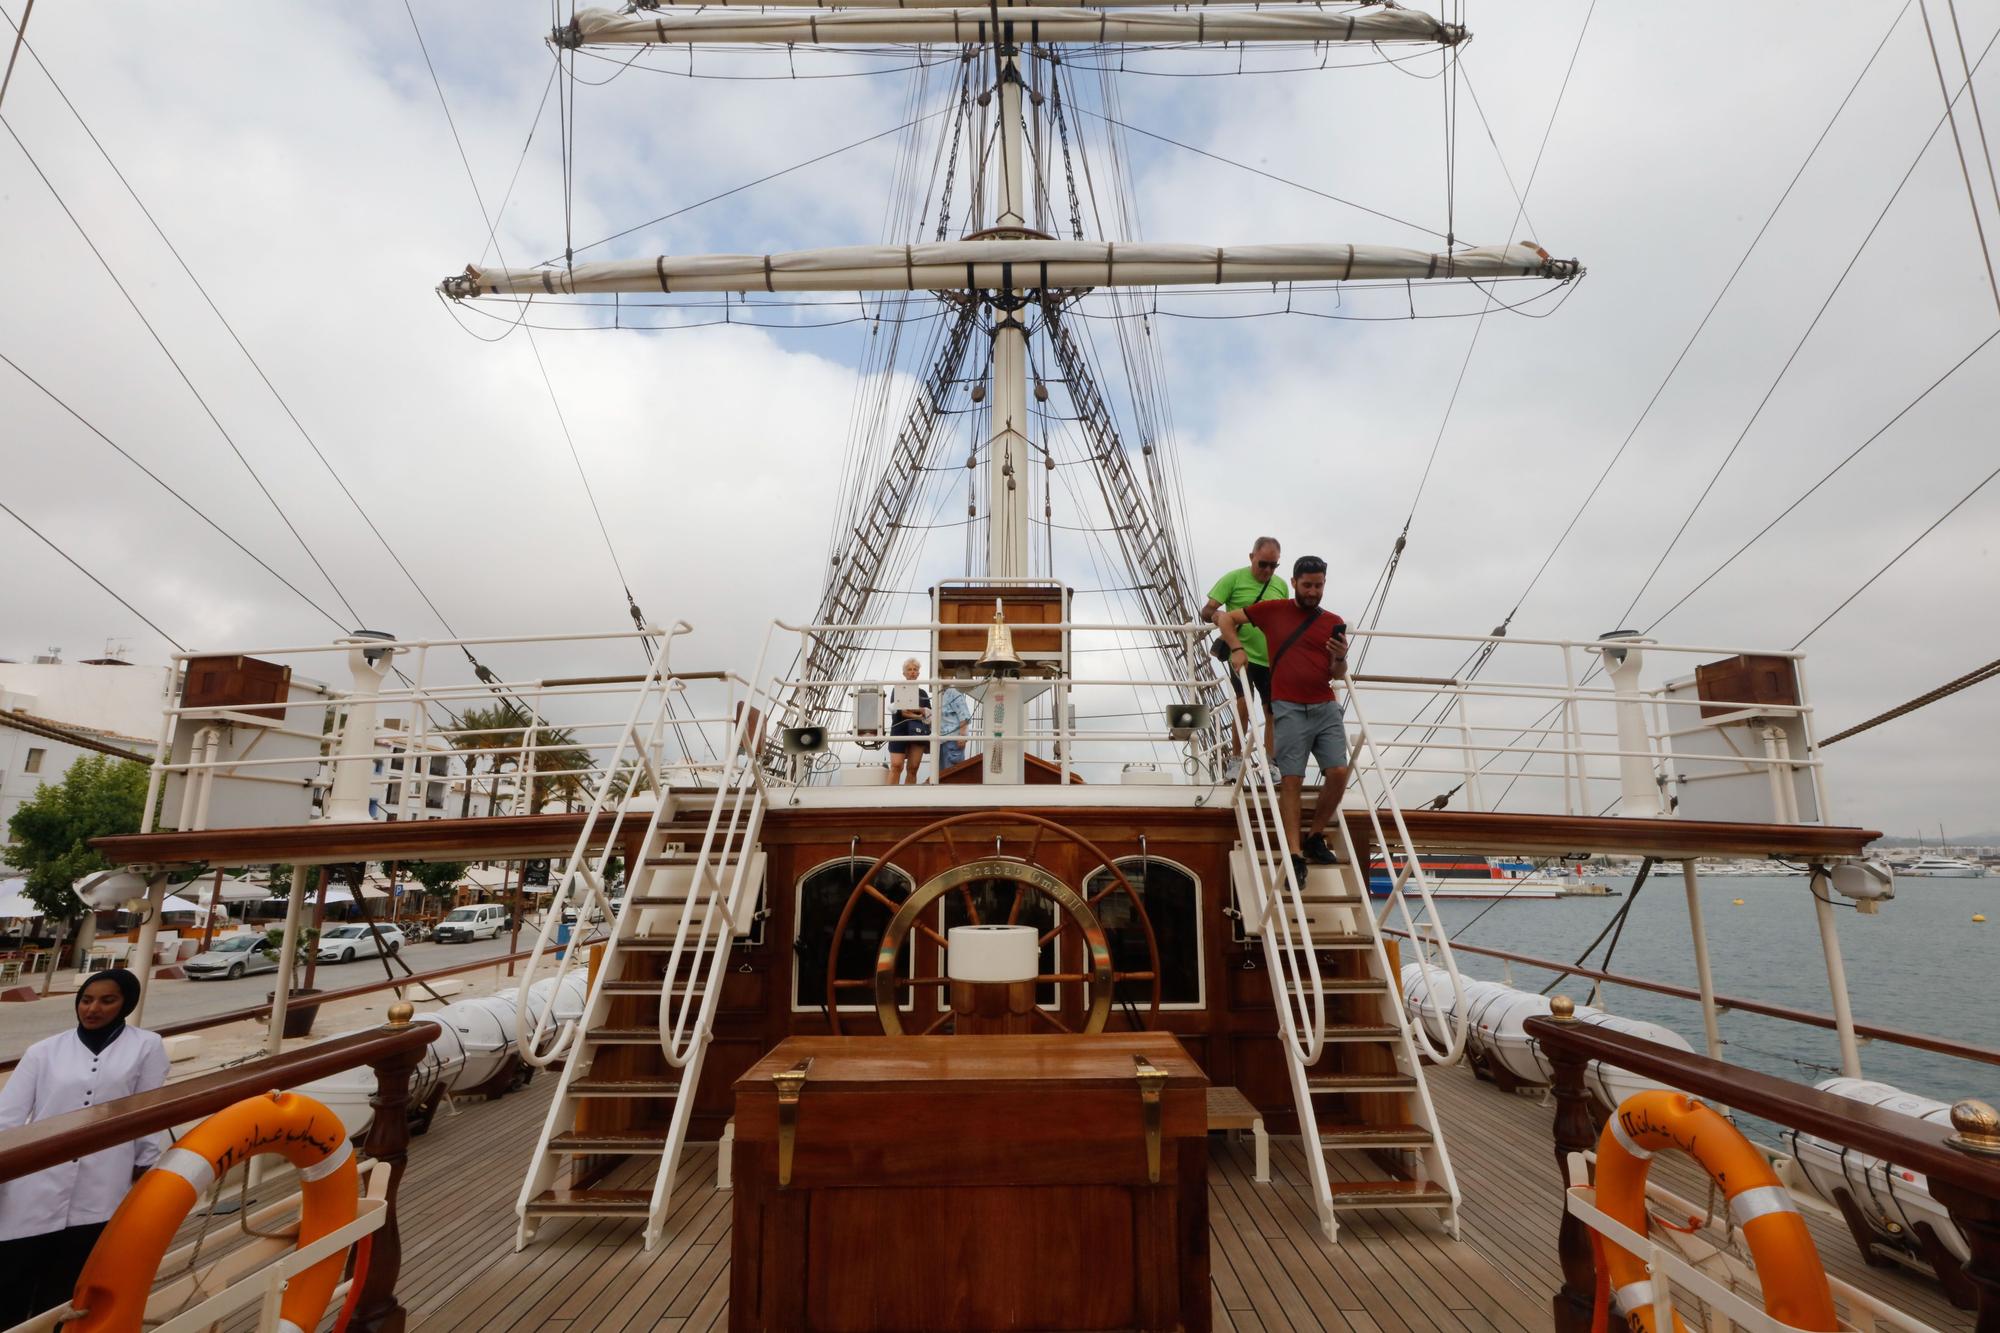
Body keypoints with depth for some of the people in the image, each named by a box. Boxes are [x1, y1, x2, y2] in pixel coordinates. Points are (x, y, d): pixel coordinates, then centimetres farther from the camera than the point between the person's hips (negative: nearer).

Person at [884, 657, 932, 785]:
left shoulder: (923, 693, 19)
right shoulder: (897, 689, 11)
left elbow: (930, 714, 11)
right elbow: (893, 708, -5)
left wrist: (919, 709, -10)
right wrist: (914, 715, -16)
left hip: (918, 731, 3)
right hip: (900, 729, -3)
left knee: (913, 768, -2)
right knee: (896, 766, -16)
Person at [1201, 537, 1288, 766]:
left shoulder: (1281, 585, 10)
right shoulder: (1234, 578, -4)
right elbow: (1207, 612, -7)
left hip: (1272, 659, 5)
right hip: (1243, 655, -5)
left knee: (1273, 712, 8)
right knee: (1243, 706, -13)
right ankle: (1237, 758, 4)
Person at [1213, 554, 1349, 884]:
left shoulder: (1334, 623, 13)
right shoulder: (1272, 610, 8)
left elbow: (1337, 674, 12)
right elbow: (1224, 617, 14)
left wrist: (1340, 658, -10)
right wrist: (1236, 649, 0)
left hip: (1326, 707, 3)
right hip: (1290, 708, -3)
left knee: (1338, 773, -8)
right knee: (1291, 780, -7)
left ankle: (1315, 837, 13)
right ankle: (1294, 853, -4)